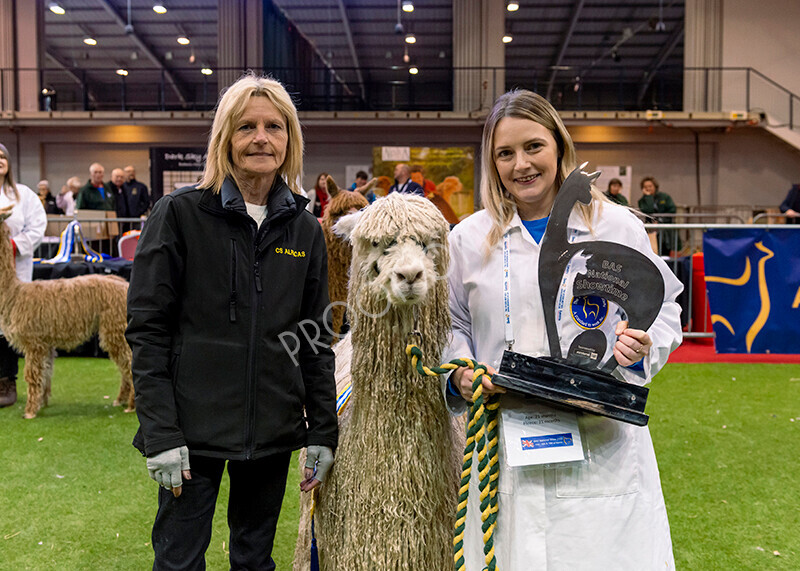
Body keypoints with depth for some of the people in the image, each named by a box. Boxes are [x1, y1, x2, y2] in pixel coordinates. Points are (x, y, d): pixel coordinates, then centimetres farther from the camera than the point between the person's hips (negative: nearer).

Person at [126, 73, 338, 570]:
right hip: (193, 428, -3)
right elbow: (147, 329, -7)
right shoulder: (180, 214, -5)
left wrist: (323, 433, 5)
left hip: (273, 431, 4)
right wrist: (160, 434, -12)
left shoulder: (305, 229, 6)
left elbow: (317, 339, 9)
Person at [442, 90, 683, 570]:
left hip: (603, 440, 0)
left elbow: (663, 307, 11)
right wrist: (460, 373, -4)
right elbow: (452, 326, 15)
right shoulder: (468, 239, 8)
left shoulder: (619, 226, 5)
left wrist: (643, 344, -9)